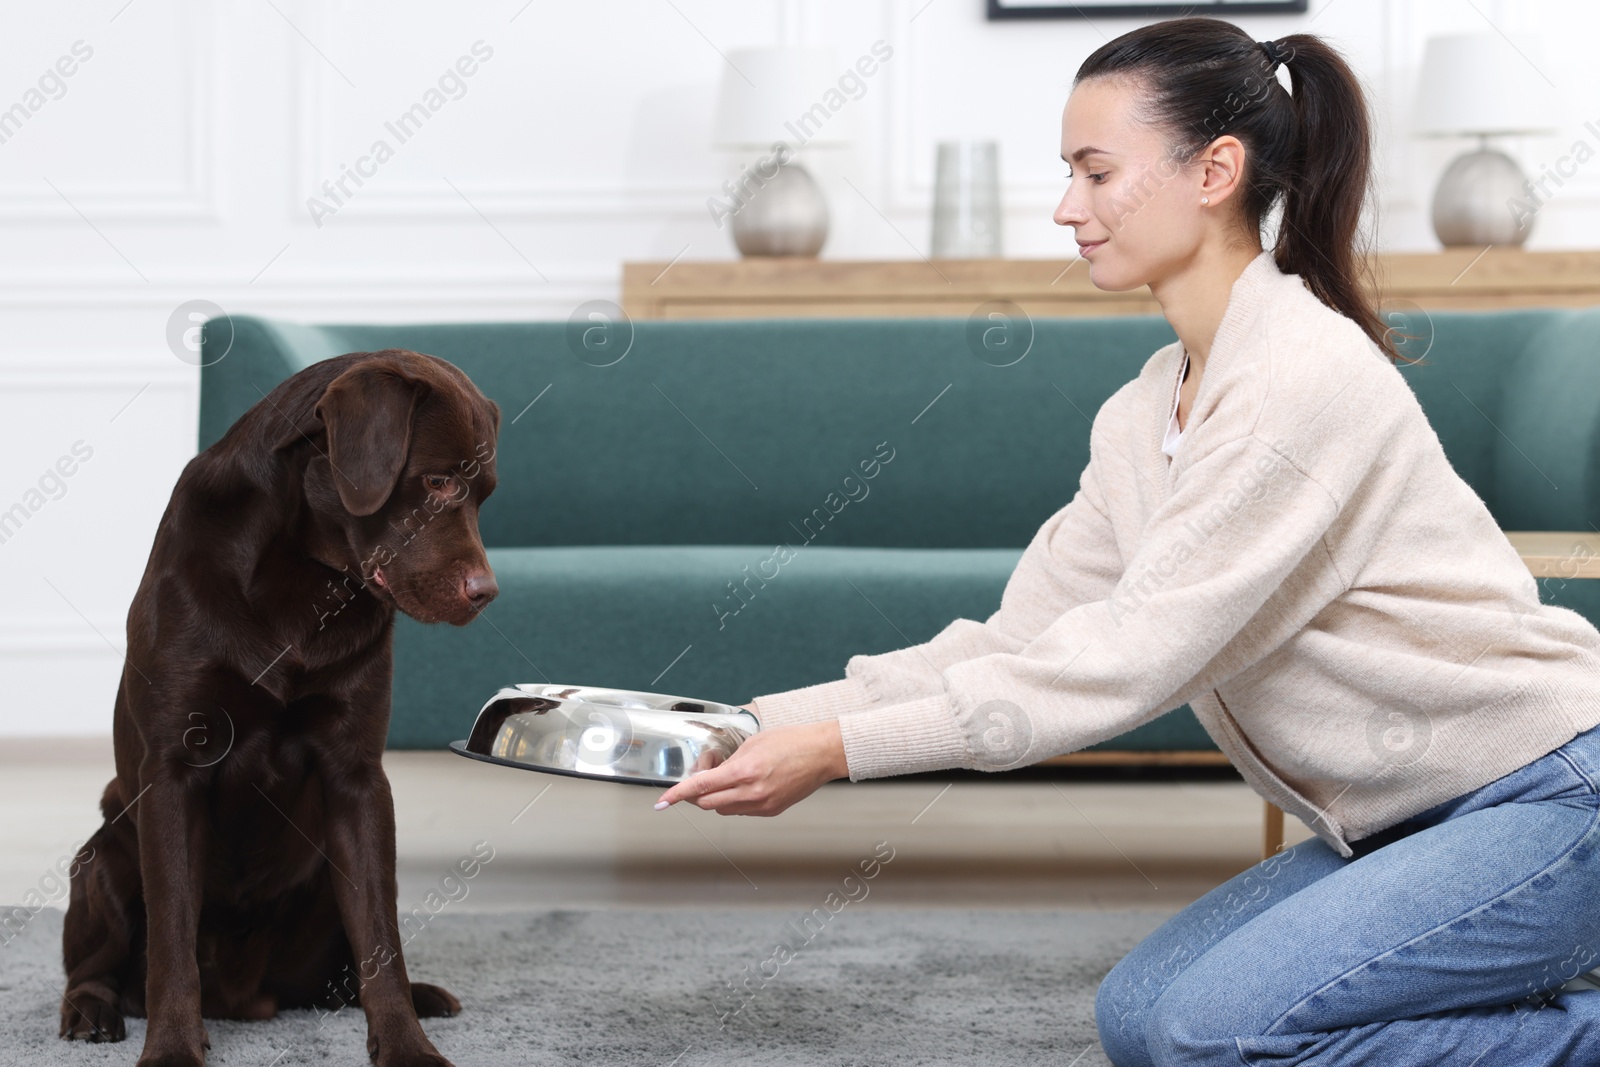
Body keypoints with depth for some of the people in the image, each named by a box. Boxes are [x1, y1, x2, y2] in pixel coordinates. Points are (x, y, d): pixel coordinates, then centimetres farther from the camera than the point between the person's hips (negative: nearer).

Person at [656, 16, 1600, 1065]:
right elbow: (1021, 636, 4)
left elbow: (1134, 655, -23)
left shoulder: (1306, 376, -21)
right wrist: (769, 721, -5)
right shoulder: (1143, 416, 8)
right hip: (1405, 820, 9)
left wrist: (840, 749, -22)